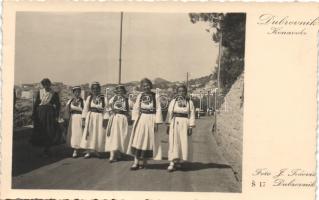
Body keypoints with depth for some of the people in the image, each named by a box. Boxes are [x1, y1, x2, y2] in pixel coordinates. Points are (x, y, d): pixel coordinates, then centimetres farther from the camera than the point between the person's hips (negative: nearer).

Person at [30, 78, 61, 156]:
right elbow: (35, 103, 6)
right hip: (41, 112, 2)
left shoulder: (54, 94, -1)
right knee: (41, 131, 4)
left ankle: (47, 149, 4)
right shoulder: (39, 92, 5)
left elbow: (57, 105, -1)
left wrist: (56, 116, -9)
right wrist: (34, 114, 1)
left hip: (50, 113, -2)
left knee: (50, 131, -4)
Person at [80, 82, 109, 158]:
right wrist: (83, 120, -4)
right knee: (89, 134, 0)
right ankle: (88, 151, 6)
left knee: (99, 135, 2)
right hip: (90, 117, 1)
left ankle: (98, 151, 14)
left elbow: (106, 110, -1)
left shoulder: (104, 98, 2)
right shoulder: (89, 98, 5)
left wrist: (105, 120, -9)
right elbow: (85, 109, 3)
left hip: (99, 118, -1)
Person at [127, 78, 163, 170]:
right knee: (138, 140, -2)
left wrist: (156, 122, -9)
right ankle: (136, 162, 0)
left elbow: (158, 110, -4)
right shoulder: (140, 96, 6)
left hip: (151, 119, -2)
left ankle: (143, 161, 15)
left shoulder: (155, 96, -2)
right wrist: (135, 120, -2)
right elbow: (136, 108, 7)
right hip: (141, 119, 2)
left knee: (148, 141, 4)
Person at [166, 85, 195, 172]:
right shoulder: (173, 101, 7)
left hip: (185, 124, 1)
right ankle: (172, 163, -13)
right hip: (174, 123, -1)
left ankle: (178, 161, 22)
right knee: (173, 143, -8)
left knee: (184, 143, 5)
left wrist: (191, 127, -7)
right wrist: (168, 125, -2)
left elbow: (192, 115, 1)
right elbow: (169, 113, 5)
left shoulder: (190, 102, 5)